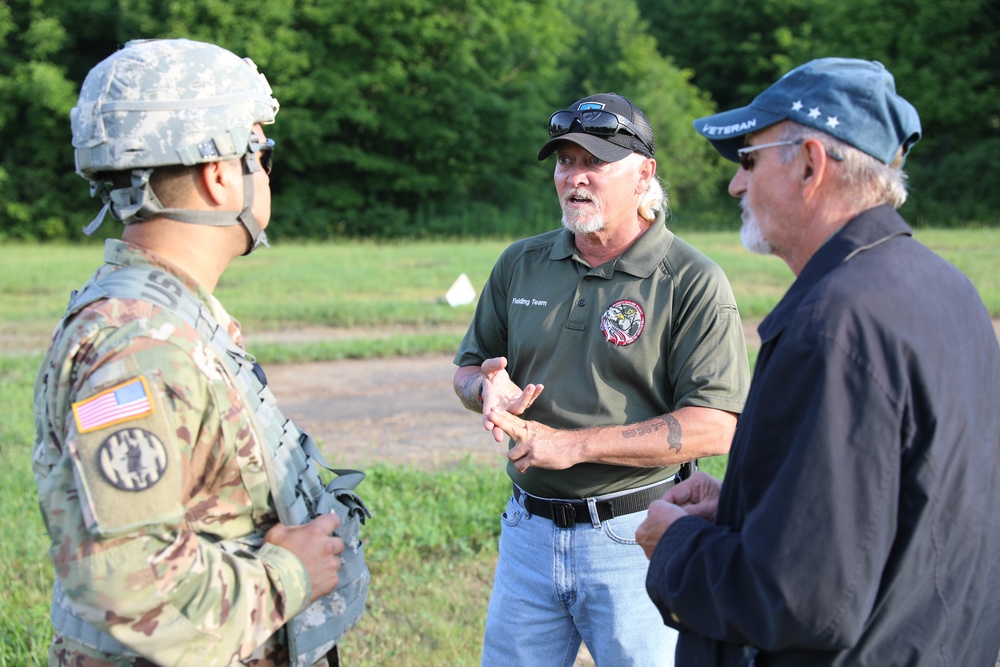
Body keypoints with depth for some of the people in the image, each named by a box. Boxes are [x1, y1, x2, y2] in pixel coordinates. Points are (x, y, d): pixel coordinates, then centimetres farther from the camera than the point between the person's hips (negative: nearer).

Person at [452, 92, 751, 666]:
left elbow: (715, 428, -17)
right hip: (529, 529, 5)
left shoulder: (692, 282, -9)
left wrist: (574, 444, -19)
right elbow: (469, 369, 19)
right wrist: (488, 387, -8)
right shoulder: (520, 264, 8)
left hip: (636, 537, -5)